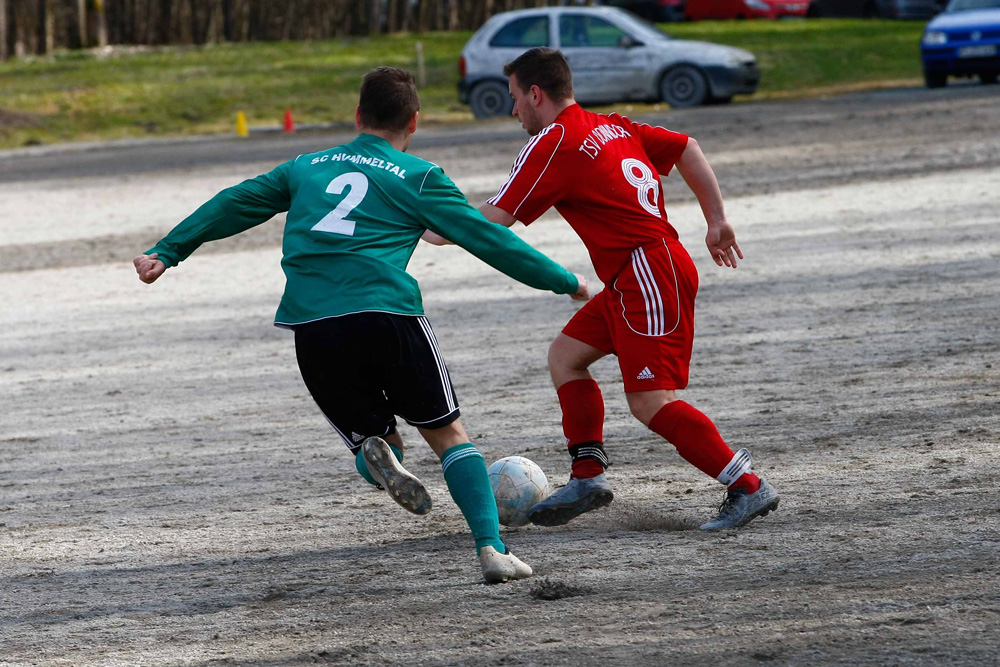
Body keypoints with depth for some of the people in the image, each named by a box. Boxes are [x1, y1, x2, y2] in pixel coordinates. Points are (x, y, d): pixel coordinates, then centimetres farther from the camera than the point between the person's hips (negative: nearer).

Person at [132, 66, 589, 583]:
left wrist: (166, 253, 33)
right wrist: (567, 283, 19)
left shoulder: (306, 168, 23)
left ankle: (379, 456, -19)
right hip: (387, 316, -3)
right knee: (446, 432, 11)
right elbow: (486, 239, 10)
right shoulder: (418, 177, 11)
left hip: (311, 330, 3)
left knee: (374, 438, 18)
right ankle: (491, 548, -6)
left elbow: (231, 206, 25)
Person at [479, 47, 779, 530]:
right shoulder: (612, 127, 15)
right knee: (566, 355, 15)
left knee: (649, 403, -13)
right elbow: (687, 150, 18)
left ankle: (748, 488, -13)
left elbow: (493, 220, -10)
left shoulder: (551, 145, -10)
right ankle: (588, 479, 12)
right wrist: (716, 221, 19)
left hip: (649, 276, -10)